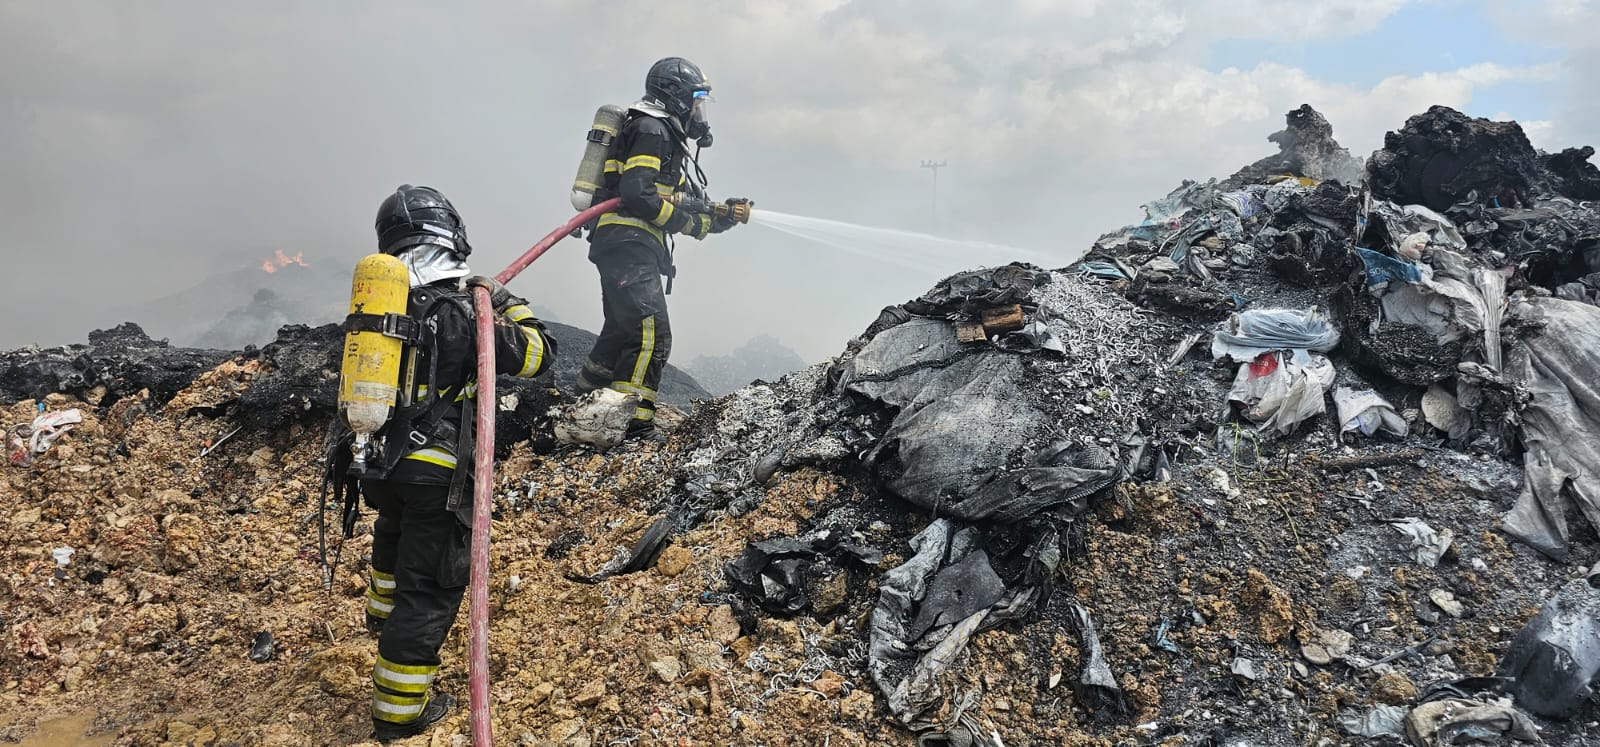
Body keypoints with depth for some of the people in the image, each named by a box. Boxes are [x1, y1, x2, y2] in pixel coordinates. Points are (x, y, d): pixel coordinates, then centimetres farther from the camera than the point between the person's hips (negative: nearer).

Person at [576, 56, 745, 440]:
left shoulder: (666, 136, 26)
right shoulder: (652, 129, -7)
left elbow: (683, 203, 21)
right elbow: (637, 195, -20)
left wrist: (724, 215, 5)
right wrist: (691, 223, -12)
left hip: (624, 247, 11)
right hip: (629, 245, -11)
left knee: (621, 333, 17)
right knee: (651, 335, -17)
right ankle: (634, 427, -20)